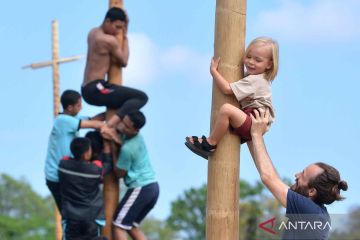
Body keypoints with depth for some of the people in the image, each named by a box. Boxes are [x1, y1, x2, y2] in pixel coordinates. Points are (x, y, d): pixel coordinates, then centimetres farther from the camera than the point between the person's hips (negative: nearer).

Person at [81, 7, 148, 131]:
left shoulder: (93, 32, 13)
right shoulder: (109, 40, -14)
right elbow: (124, 62, -3)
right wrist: (125, 37, 3)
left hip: (86, 90, 10)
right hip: (96, 89, -10)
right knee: (142, 97, -17)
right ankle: (111, 123, -32)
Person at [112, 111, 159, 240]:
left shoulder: (128, 148, -19)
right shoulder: (138, 137, 7)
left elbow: (119, 173, -7)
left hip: (140, 189, -9)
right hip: (153, 187, 9)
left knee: (117, 225, -3)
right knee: (131, 226, 17)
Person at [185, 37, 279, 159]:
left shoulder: (254, 80, -17)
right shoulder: (255, 77, 15)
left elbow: (227, 89, -21)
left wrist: (213, 70, -9)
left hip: (255, 125, -12)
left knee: (226, 109, -31)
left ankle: (210, 143, -21)